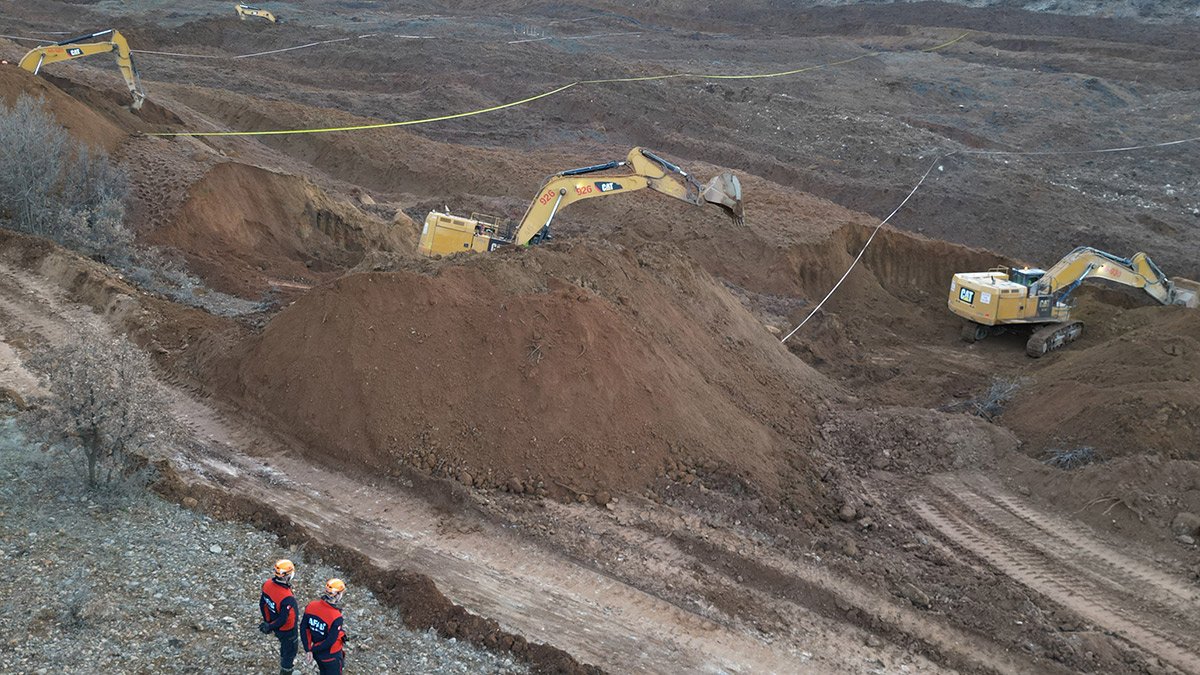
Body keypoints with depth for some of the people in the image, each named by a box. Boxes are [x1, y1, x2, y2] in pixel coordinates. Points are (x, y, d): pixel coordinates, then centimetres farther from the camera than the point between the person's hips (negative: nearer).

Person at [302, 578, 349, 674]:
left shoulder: (311, 606, -16)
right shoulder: (336, 618, -33)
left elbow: (304, 628, -8)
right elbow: (330, 641, -27)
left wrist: (308, 650, -4)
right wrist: (313, 649, -12)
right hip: (331, 656, -6)